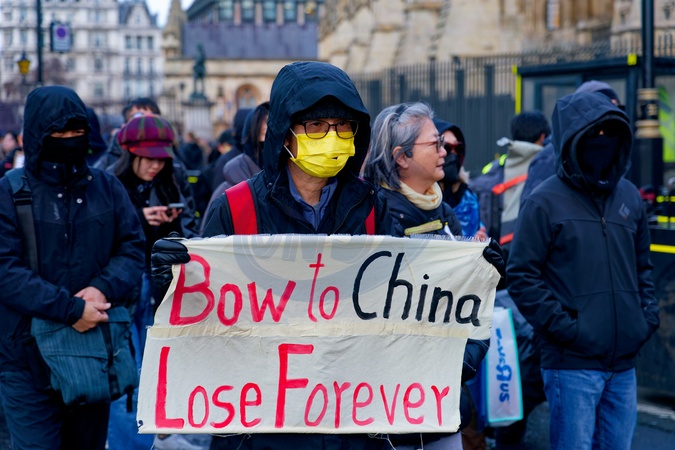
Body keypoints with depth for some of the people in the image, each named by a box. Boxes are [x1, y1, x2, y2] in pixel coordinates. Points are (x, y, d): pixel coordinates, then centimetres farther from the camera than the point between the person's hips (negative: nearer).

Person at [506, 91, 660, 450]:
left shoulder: (628, 196, 12)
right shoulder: (546, 202, -6)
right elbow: (521, 276, -8)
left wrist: (648, 315, 9)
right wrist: (564, 327, -14)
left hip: (624, 363, 6)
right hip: (572, 363, -6)